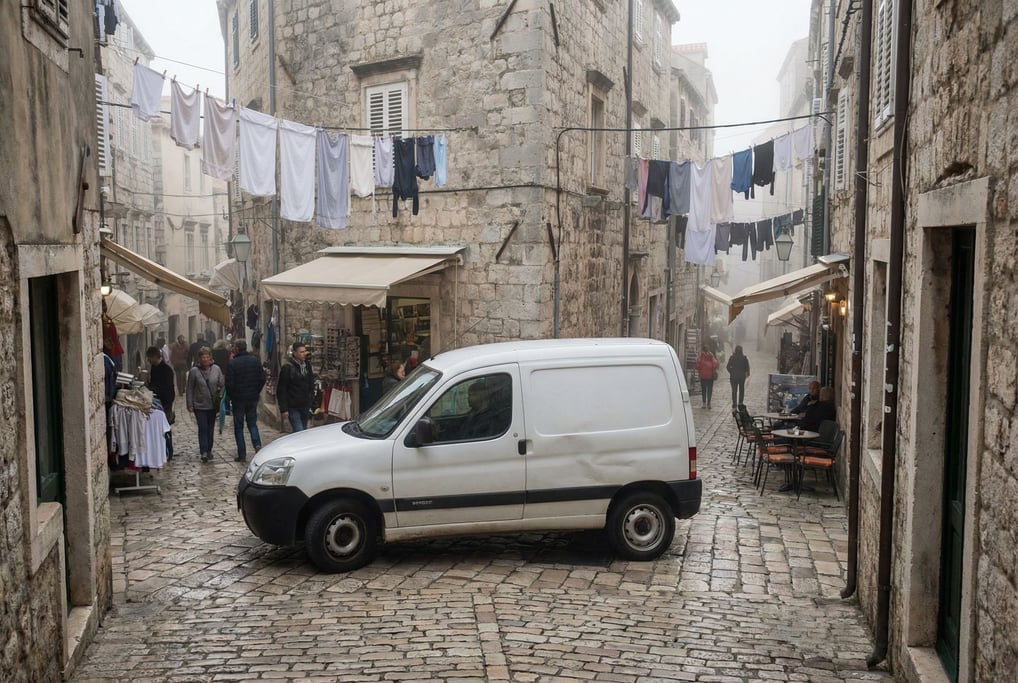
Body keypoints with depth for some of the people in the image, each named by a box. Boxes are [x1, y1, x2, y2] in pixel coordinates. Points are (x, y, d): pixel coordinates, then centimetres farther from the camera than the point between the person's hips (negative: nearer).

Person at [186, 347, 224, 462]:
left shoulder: (216, 369, -1)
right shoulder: (194, 371, -6)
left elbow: (222, 385, 5)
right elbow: (189, 389, -1)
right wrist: (190, 404, -4)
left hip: (212, 405, 2)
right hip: (199, 405, -2)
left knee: (210, 428, 12)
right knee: (202, 428, -8)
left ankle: (209, 450, 24)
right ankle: (204, 452, -9)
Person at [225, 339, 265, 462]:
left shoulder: (232, 364, -13)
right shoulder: (255, 361, 2)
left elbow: (229, 383, -14)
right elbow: (262, 378, 3)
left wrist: (230, 396, 3)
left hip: (238, 399, -4)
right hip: (253, 398, 4)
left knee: (238, 426, 6)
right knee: (252, 423, 15)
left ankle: (242, 454, 5)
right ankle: (257, 444, -9)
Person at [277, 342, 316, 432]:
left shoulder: (307, 365, 9)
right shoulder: (287, 367, -11)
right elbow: (281, 390, -11)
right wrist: (283, 409, -14)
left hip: (305, 406, 6)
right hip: (293, 407, -6)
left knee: (304, 431, 12)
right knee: (299, 432, -12)